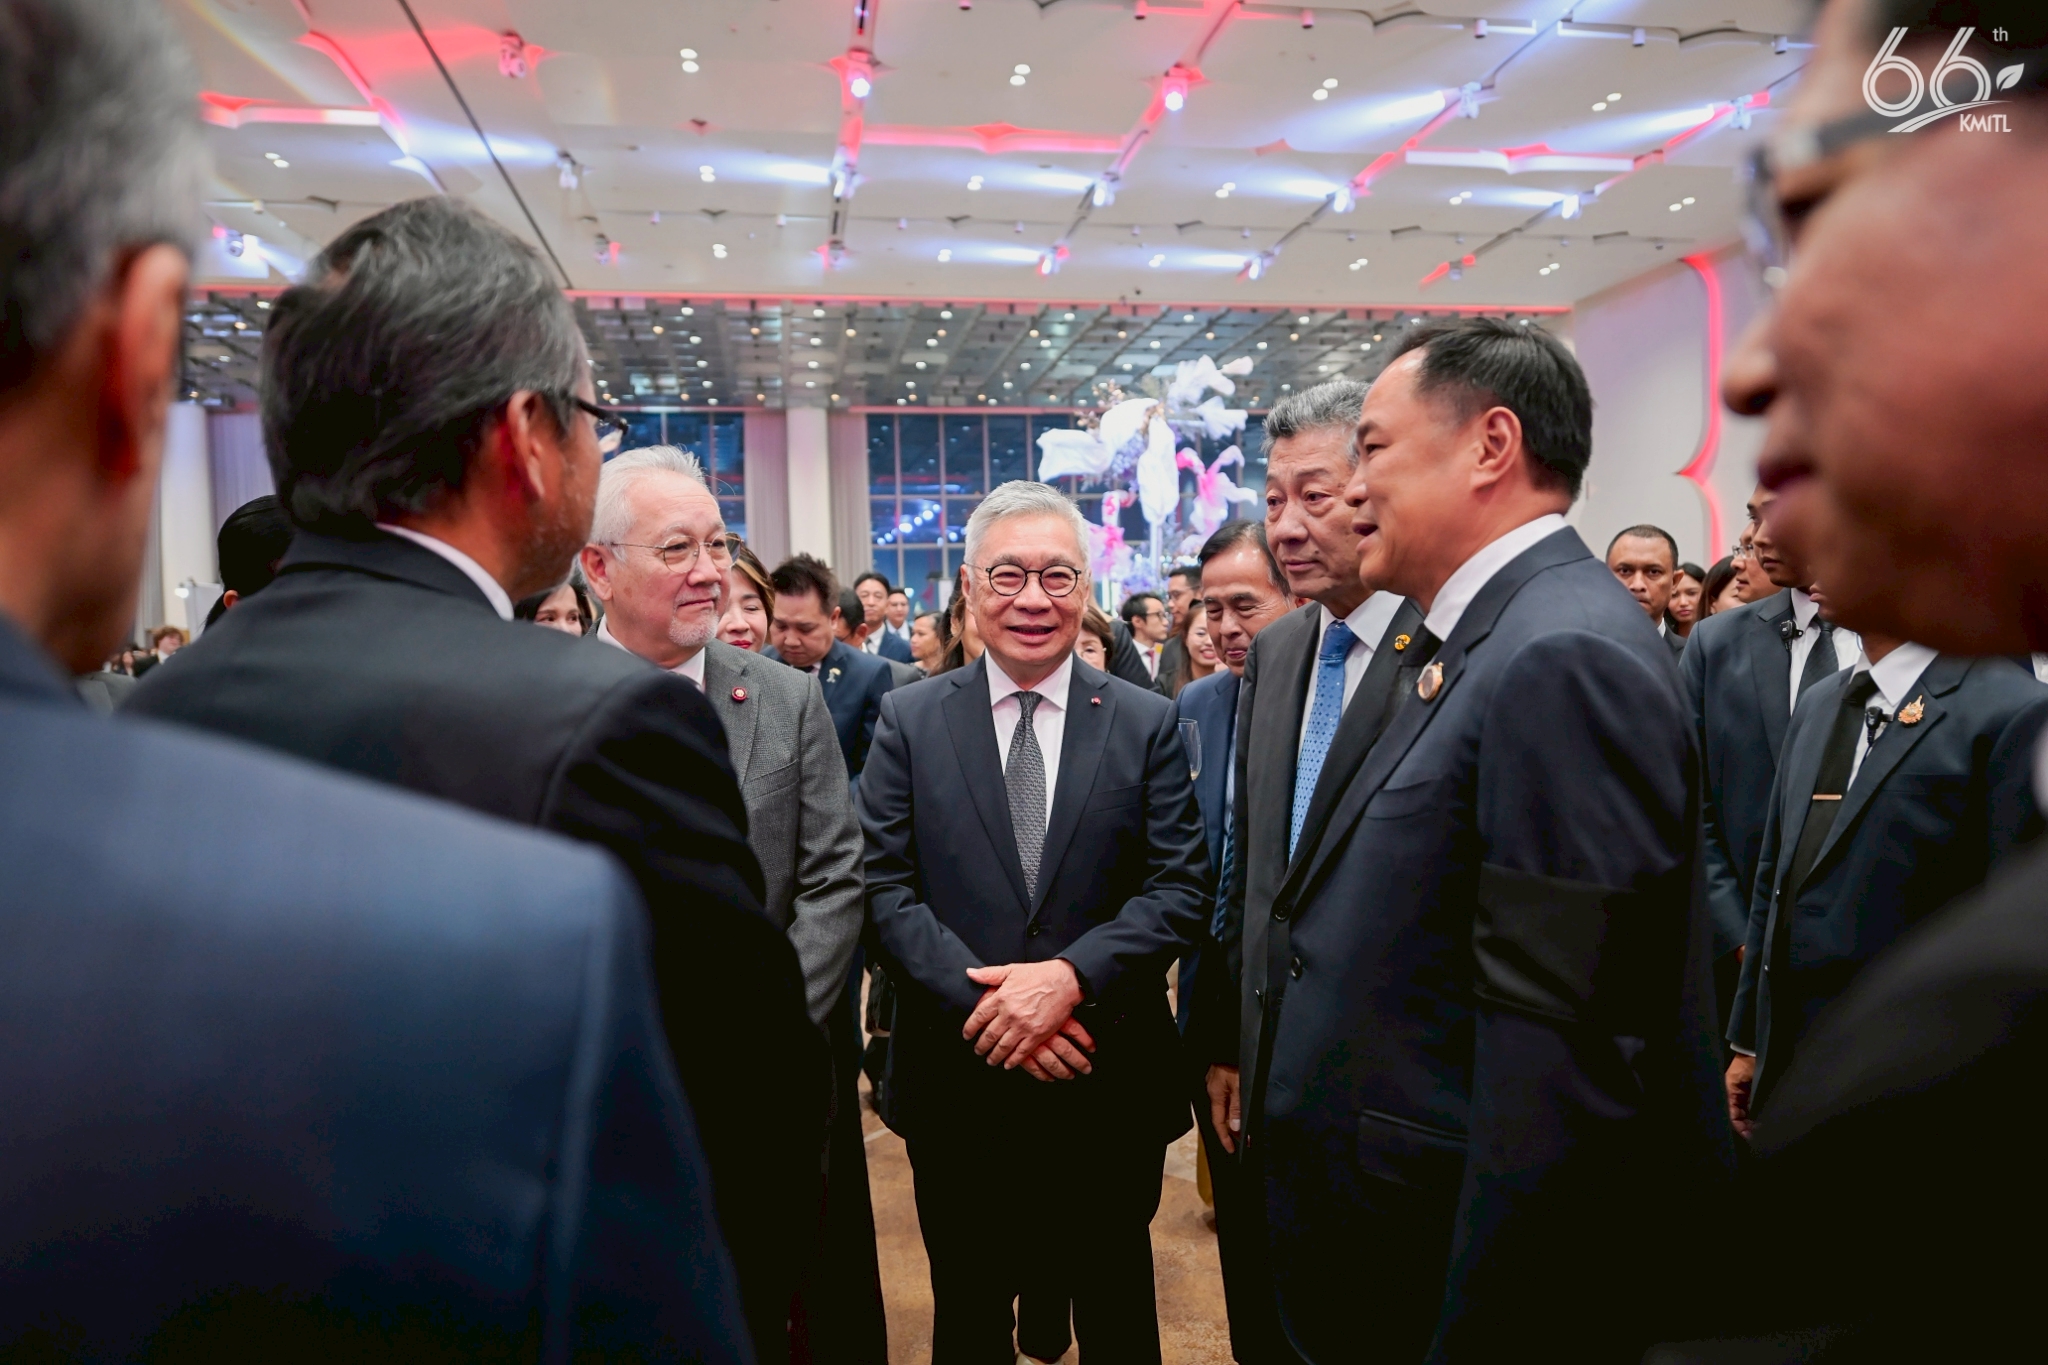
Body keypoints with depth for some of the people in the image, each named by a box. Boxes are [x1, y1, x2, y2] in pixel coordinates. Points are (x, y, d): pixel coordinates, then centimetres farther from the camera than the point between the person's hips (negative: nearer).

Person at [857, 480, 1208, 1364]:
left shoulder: (1147, 723, -1)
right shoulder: (909, 721, -1)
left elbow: (1178, 888, -6)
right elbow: (885, 890, -6)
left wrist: (1070, 977, -20)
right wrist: (984, 1001, -17)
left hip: (1110, 1082, 0)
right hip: (959, 1082, 0)